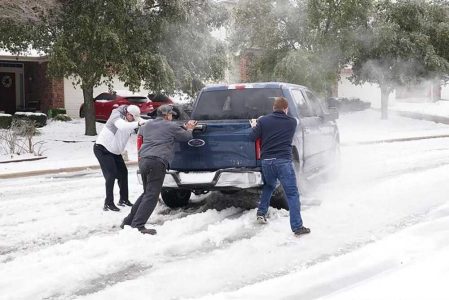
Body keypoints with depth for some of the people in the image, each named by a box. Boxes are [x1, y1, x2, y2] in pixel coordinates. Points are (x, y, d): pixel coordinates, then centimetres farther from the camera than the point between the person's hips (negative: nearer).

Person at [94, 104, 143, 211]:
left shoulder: (129, 121, -1)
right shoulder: (116, 116, -23)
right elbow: (122, 126, -44)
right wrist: (137, 123, -52)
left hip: (115, 151, 8)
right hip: (102, 148, -8)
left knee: (123, 172, 10)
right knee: (111, 174, -15)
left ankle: (123, 199, 24)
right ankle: (108, 204, -11)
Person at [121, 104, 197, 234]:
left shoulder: (147, 126, 22)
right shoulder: (170, 126, 4)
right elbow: (186, 137, 13)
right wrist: (189, 129, 38)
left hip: (143, 160, 8)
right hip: (157, 162, -8)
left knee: (147, 193, 20)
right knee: (151, 196, -8)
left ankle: (128, 221, 19)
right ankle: (138, 226, -15)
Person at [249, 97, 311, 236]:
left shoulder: (263, 121, 4)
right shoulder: (292, 122, 7)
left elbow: (252, 137, 1)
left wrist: (255, 127, 24)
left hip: (266, 161, 3)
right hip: (284, 161, -3)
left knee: (269, 186, 30)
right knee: (292, 194, -3)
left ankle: (261, 213, 28)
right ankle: (297, 227, -9)